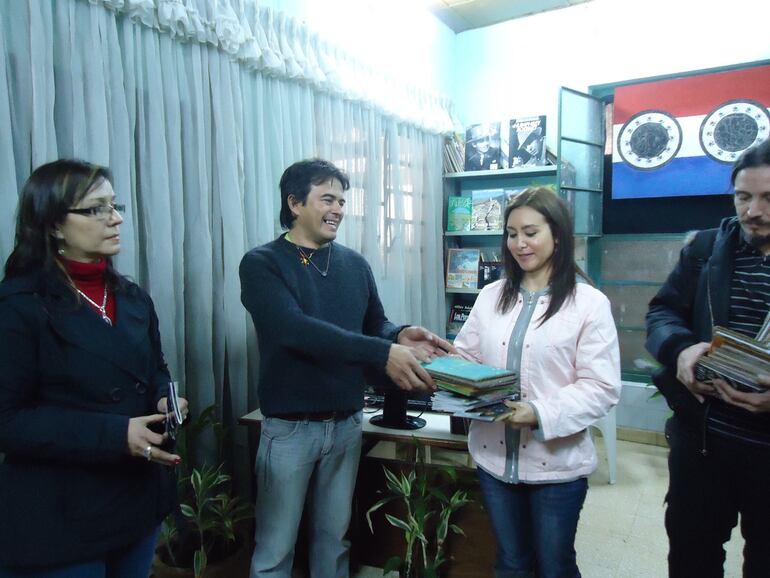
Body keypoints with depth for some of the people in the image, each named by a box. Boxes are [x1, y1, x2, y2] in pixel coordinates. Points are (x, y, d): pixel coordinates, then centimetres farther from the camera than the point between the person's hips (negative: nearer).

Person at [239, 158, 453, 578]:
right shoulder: (262, 264, -11)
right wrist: (383, 354, -33)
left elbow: (375, 325, 10)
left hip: (347, 422, 5)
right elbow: (295, 330, -26)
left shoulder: (355, 265, 5)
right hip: (290, 426, -4)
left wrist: (399, 337, -15)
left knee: (333, 539, 21)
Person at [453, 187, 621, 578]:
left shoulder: (589, 303, -9)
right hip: (494, 456, 4)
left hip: (556, 463, -3)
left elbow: (601, 388, -13)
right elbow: (465, 357, 7)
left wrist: (540, 414, -26)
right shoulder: (490, 296, 6)